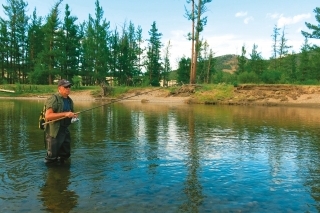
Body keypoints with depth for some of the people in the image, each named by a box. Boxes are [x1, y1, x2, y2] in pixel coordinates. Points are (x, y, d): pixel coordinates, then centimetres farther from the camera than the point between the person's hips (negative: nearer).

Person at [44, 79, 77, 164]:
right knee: (52, 157, 3)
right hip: (54, 132, -8)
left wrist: (74, 116, 4)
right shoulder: (53, 99, -14)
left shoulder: (69, 100, 12)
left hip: (65, 131, 8)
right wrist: (65, 114, -28)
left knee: (66, 154, 17)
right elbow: (48, 115, -23)